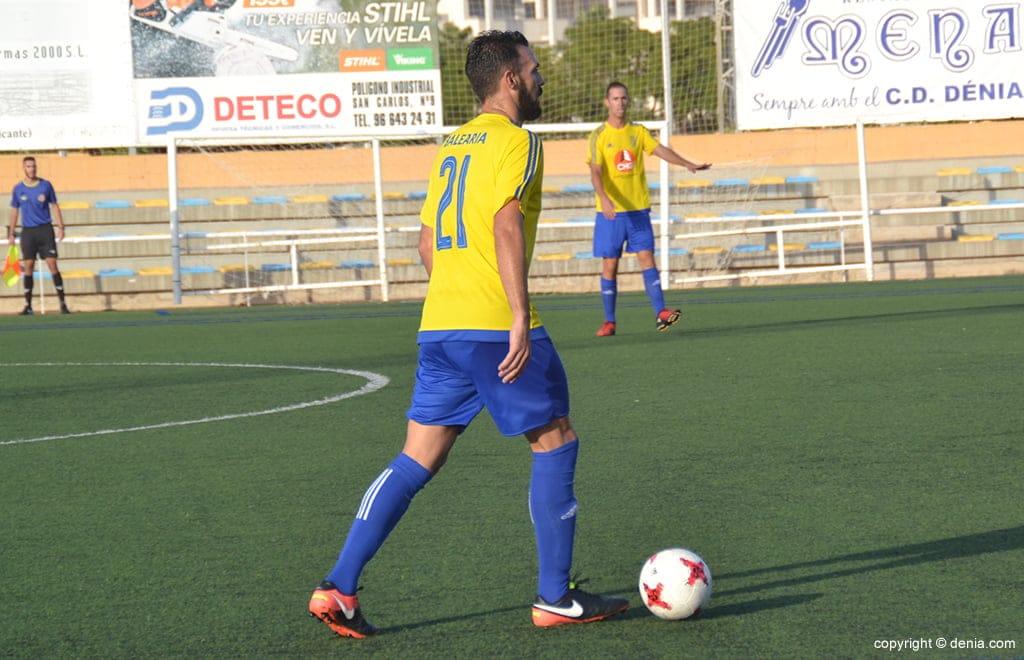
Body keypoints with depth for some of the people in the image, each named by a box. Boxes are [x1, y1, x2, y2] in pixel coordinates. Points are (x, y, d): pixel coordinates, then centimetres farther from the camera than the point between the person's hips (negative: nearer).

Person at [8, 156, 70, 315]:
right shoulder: (18, 188, 5)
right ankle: (28, 305, 5)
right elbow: (14, 211, 11)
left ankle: (63, 303, -5)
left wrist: (61, 227, -1)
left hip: (45, 229, -1)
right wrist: (11, 234, 8)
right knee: (28, 267, -1)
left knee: (52, 264, -7)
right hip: (28, 231, 1)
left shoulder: (46, 185, 3)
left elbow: (54, 206, 7)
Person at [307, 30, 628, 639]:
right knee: (556, 443, 5)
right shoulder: (515, 140, -5)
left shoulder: (452, 146, 20)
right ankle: (555, 598, 7)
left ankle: (338, 588, -2)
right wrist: (519, 318, -21)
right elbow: (506, 225, -18)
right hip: (495, 324, -8)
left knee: (419, 460, 7)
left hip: (439, 328, 8)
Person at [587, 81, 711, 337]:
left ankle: (660, 313, -11)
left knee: (646, 258, -6)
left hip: (638, 209, 2)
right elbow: (595, 172, -11)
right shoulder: (599, 136, -2)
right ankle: (609, 321, 7)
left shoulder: (638, 131, 9)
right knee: (610, 265, 1)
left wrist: (687, 164, -22)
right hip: (610, 211, -2)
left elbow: (660, 150, -4)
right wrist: (604, 199, -29)